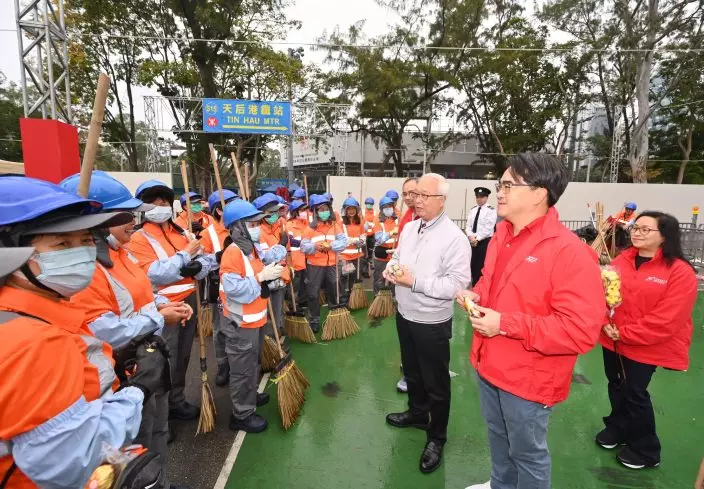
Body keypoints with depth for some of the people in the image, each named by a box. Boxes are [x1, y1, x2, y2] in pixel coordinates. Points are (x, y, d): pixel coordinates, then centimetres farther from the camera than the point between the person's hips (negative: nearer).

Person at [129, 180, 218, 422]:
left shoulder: (182, 233, 10)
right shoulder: (139, 238, -8)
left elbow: (207, 260, 3)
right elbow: (155, 274, -21)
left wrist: (198, 266, -19)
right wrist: (185, 255, -19)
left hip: (189, 301, 6)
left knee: (183, 356, 18)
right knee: (167, 360, 6)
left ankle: (177, 399, 35)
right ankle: (171, 404, 23)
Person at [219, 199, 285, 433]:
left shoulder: (251, 249, 7)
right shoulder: (232, 253, -23)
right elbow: (236, 290, -30)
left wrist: (270, 275, -2)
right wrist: (262, 276, -28)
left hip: (256, 319, 9)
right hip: (241, 324, -9)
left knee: (254, 363, 25)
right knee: (243, 369, 5)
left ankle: (250, 395, 45)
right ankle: (242, 414, 20)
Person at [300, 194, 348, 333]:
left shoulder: (335, 225, 2)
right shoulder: (310, 228, -2)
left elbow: (343, 243, -7)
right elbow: (303, 247, -7)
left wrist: (331, 245, -22)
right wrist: (315, 246, -24)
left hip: (331, 264, 2)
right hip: (314, 265, -1)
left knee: (334, 291, 15)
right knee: (313, 294, 4)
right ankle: (314, 321, 20)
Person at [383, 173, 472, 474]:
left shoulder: (454, 237, -21)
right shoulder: (409, 228, 3)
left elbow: (456, 284, -26)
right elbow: (397, 255, 15)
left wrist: (415, 281, -30)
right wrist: (390, 268, -8)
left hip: (432, 323, -7)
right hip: (404, 315, 7)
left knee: (436, 383, 12)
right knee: (411, 371, 26)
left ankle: (437, 437, 32)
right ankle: (417, 412, 50)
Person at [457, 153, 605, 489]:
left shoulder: (570, 252, -25)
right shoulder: (501, 235, 2)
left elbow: (582, 331, -28)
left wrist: (505, 324, -29)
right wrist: (475, 296, -4)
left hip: (528, 377, -8)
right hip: (488, 364, 8)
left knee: (527, 452, 17)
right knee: (498, 437, 29)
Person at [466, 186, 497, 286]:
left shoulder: (491, 210, -8)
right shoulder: (473, 210, 11)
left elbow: (488, 229, -14)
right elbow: (468, 226, 7)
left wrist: (476, 238, -15)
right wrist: (471, 236, -11)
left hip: (485, 242, -6)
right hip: (473, 242, 6)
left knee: (482, 267, -1)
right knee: (473, 265, 12)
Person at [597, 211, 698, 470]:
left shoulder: (680, 272, -14)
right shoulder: (621, 260, 0)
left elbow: (666, 320, -19)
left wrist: (625, 333, -18)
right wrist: (606, 325, -13)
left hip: (645, 345, -5)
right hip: (613, 339, 5)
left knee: (635, 393, 6)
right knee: (616, 386, 19)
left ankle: (645, 450, 29)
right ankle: (617, 428, 43)